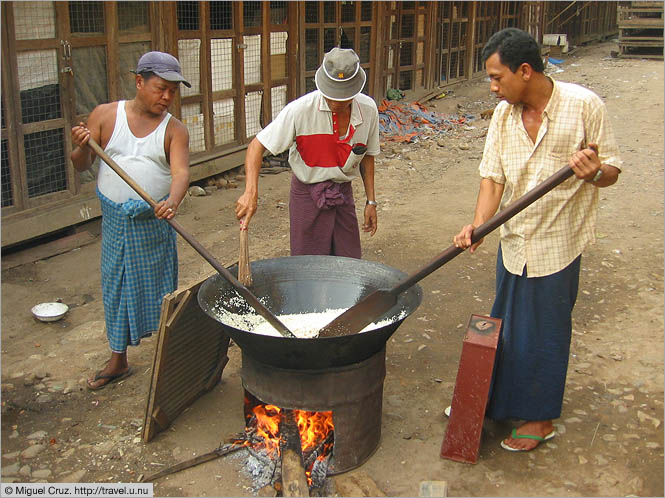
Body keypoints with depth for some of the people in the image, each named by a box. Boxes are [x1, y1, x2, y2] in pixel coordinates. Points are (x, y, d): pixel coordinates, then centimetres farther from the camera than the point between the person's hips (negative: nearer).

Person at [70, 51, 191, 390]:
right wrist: (82, 147, -20)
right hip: (114, 220, 2)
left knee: (159, 287, 7)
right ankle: (118, 361, 28)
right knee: (116, 288, 11)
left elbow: (181, 172, -18)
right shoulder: (105, 115, 0)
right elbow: (81, 165, 3)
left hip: (154, 222, -1)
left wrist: (173, 201, -39)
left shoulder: (174, 130, -2)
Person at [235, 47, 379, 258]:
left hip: (344, 193, 4)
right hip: (307, 194, -4)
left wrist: (371, 201, 10)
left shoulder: (368, 109, -6)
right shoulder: (301, 109, -21)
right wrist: (251, 192, -32)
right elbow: (257, 146, -19)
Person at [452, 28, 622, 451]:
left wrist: (593, 172, -32)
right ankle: (498, 401, 39)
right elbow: (493, 175, -3)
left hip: (557, 243, -5)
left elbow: (612, 171, -8)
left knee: (545, 332, 7)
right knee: (506, 326, 18)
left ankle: (541, 419, 27)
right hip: (514, 239, 5)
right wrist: (479, 225, -18)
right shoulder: (503, 114, -1)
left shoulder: (584, 105, -15)